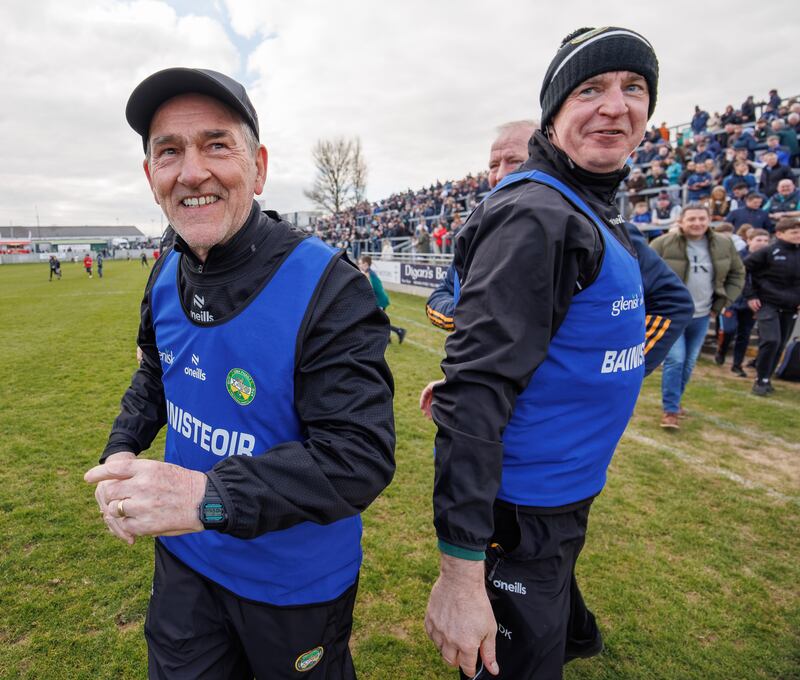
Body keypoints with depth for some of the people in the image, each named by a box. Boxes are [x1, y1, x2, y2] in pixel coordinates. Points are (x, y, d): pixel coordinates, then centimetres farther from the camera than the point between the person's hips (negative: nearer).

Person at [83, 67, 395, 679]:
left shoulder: (329, 288, -28)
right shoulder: (167, 275, -4)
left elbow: (362, 457, -30)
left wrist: (207, 497, -37)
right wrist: (122, 451, -3)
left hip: (294, 583, -5)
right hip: (184, 559, 6)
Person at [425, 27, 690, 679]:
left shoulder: (596, 213, 8)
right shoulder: (535, 215, -23)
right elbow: (474, 389, -31)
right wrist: (460, 568, -30)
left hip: (566, 499, 9)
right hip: (521, 520, -9)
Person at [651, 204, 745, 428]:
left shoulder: (724, 245, 1)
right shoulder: (663, 244, -13)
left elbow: (737, 274, 13)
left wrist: (722, 303, 5)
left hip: (701, 316, 5)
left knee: (689, 363, 13)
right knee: (675, 360, -12)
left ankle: (674, 401, 30)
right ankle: (670, 410, -2)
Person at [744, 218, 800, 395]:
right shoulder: (769, 252, -9)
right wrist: (750, 296, -9)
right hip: (768, 304, -5)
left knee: (780, 345, 8)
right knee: (771, 341, -17)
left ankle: (767, 378, 22)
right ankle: (761, 380, -4)